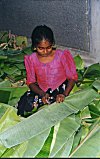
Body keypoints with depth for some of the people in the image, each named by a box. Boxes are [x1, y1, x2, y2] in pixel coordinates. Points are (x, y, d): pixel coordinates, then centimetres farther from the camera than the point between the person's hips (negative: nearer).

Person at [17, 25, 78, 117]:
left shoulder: (61, 56, -12)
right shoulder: (31, 59, -6)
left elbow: (72, 77, -7)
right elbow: (31, 82, -1)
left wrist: (64, 94, -24)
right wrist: (42, 94, -21)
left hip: (60, 89, -1)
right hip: (41, 91, 2)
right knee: (24, 105, -22)